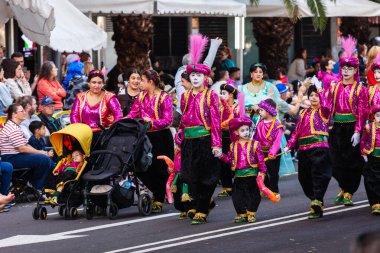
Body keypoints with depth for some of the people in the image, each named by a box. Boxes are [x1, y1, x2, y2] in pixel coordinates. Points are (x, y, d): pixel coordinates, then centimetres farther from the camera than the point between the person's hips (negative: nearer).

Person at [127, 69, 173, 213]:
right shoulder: (141, 97, 10)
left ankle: (158, 201, 10)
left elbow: (168, 120, -14)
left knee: (159, 170, 0)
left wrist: (152, 122, -28)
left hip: (161, 137, -6)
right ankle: (158, 194, 22)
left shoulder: (164, 97, -8)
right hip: (146, 136, 6)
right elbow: (132, 114, 6)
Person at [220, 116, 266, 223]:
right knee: (237, 195, 5)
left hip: (251, 174, -3)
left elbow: (260, 159, -4)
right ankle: (241, 214, 17)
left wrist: (262, 171, -9)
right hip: (238, 175, 3)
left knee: (252, 194, 2)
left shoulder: (255, 144, -4)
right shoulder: (234, 145, 7)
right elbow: (229, 158, 10)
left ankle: (251, 213, 14)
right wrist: (222, 156, -7)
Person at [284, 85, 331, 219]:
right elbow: (297, 131, 18)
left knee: (318, 175, -14)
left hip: (319, 147, -6)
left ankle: (317, 203, -18)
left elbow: (325, 106, -22)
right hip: (303, 149, 6)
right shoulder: (304, 113, 20)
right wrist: (289, 145, 9)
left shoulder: (323, 111, 4)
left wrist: (320, 92, -16)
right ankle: (316, 202, 17)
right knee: (304, 177, 6)